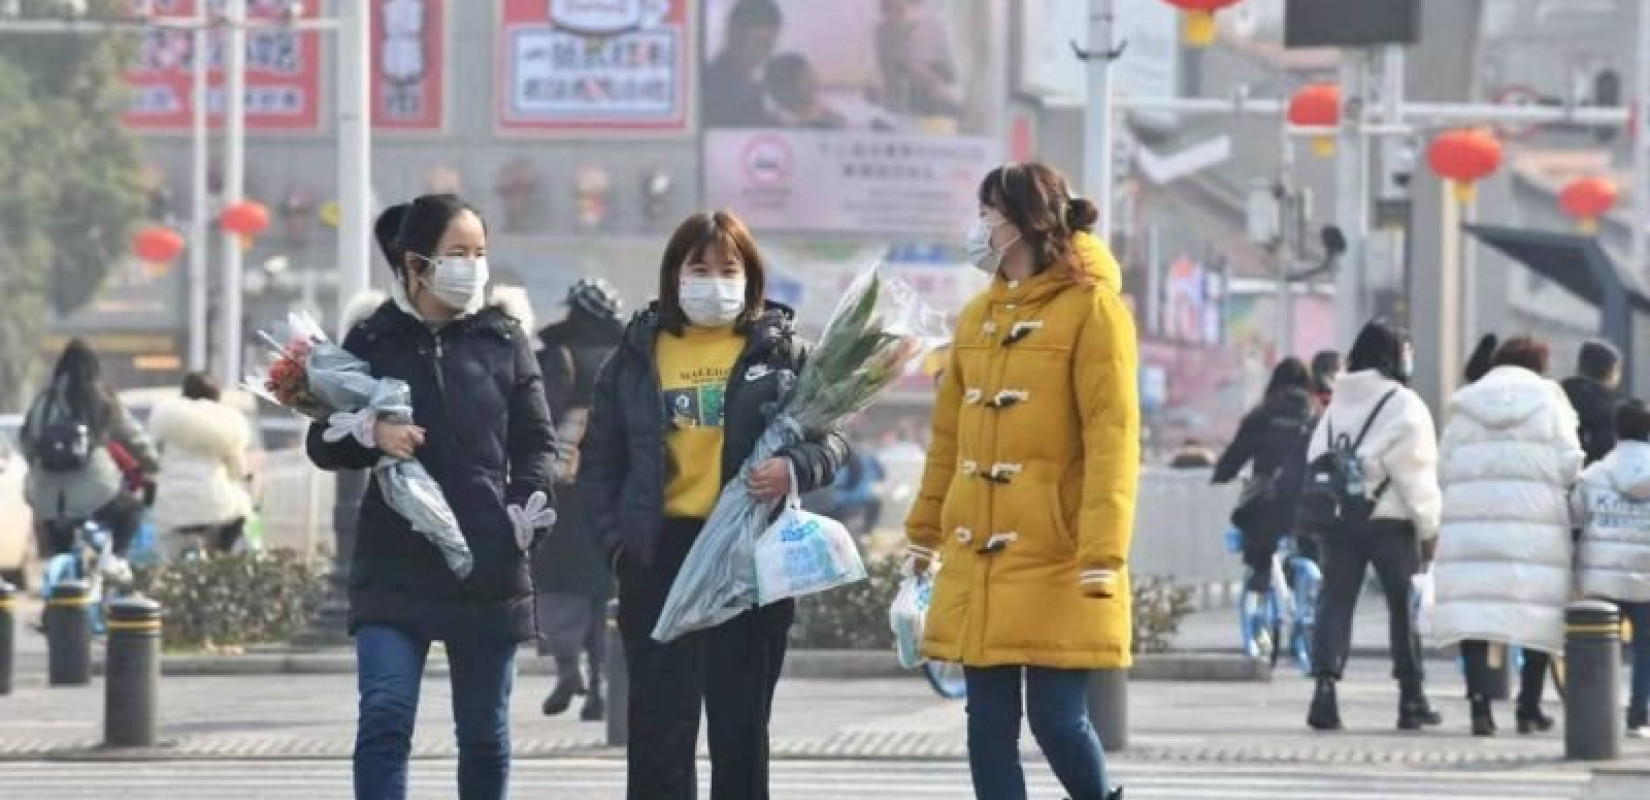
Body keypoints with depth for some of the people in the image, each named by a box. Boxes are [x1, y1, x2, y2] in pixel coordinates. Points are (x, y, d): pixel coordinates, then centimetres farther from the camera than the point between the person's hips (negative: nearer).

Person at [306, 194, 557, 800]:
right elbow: (323, 445, 5)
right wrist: (370, 436, -16)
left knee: (485, 732, 9)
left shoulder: (503, 341, 7)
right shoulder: (372, 343, 3)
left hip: (488, 565, 2)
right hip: (395, 565, -2)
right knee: (384, 718, -15)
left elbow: (536, 439, 9)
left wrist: (528, 506, -8)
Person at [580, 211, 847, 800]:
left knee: (741, 729, 5)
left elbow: (831, 440, 4)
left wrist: (796, 469, -18)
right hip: (661, 554, 1)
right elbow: (600, 461, 9)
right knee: (659, 729, 0)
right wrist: (615, 539, -4)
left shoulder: (780, 349, 4)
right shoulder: (638, 354, 7)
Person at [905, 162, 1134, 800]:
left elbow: (1112, 438, -12)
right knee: (989, 722, 4)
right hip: (978, 564, 7)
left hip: (1056, 564, -7)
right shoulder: (978, 315, 15)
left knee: (1057, 719, -8)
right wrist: (925, 532, 19)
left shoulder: (1092, 308, -6)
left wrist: (1103, 556, -19)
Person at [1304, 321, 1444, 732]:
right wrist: (1429, 525, -4)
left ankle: (1325, 686, -16)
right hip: (1388, 518, -4)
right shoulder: (1403, 405, -7)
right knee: (1405, 605, 8)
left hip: (1336, 517, 4)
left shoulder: (1335, 406, 13)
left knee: (1335, 601, 2)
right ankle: (1412, 696, 12)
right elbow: (1414, 471, -10)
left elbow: (1315, 461, 11)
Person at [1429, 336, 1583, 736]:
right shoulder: (1548, 400, 4)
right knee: (1538, 613, 8)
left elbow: (1446, 467, 5)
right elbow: (1569, 465, 0)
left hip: (1470, 520, 2)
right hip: (1535, 521, -1)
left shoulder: (1464, 405, 11)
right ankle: (1529, 709, 11)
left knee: (1474, 612, -2)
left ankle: (1479, 704, -14)